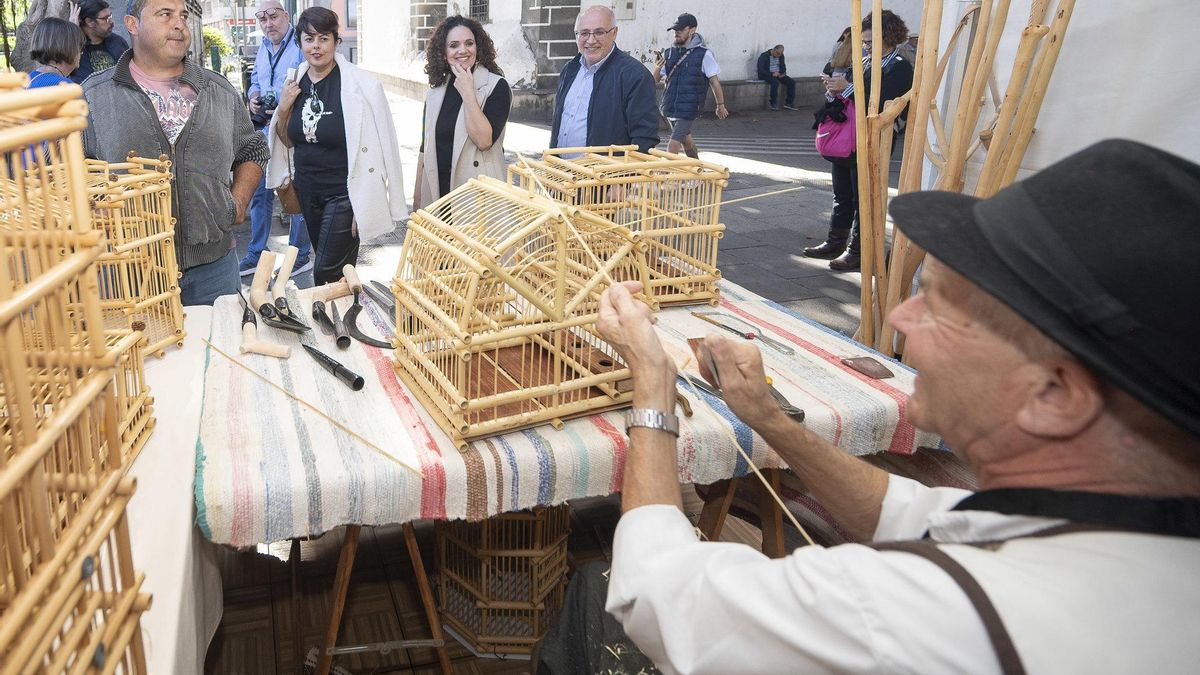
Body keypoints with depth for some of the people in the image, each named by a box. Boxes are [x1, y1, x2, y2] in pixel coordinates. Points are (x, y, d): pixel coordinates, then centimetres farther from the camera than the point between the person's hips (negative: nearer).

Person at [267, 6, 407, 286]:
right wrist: (283, 109, -5)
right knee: (339, 268, 18)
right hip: (308, 191, 6)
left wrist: (364, 205, -15)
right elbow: (288, 141, 14)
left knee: (326, 274, -4)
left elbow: (375, 149, -14)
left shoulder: (360, 85, -15)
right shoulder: (297, 83, 3)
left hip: (343, 193, -5)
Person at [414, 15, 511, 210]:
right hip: (437, 193, 5)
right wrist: (417, 201, 11)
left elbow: (484, 140, -18)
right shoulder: (436, 92, 9)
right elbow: (425, 148, 13)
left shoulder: (496, 86, -7)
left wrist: (467, 92, -16)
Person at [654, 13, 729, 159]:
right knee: (685, 138, 21)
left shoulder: (704, 54, -8)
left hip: (688, 108, -6)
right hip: (670, 107, 6)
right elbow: (655, 80, 9)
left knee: (674, 143, -14)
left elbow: (714, 81, -2)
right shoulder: (669, 53, 5)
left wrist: (720, 105, 3)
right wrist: (657, 69, -14)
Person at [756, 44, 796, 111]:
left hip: (778, 74, 7)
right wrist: (772, 74, -25)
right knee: (775, 82, -38)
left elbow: (783, 67, 22)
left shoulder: (781, 56, 10)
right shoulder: (764, 56, -10)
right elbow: (760, 70, -17)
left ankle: (789, 102, -8)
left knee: (792, 82, -12)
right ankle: (773, 104, -28)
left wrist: (783, 73, -2)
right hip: (766, 75, -7)